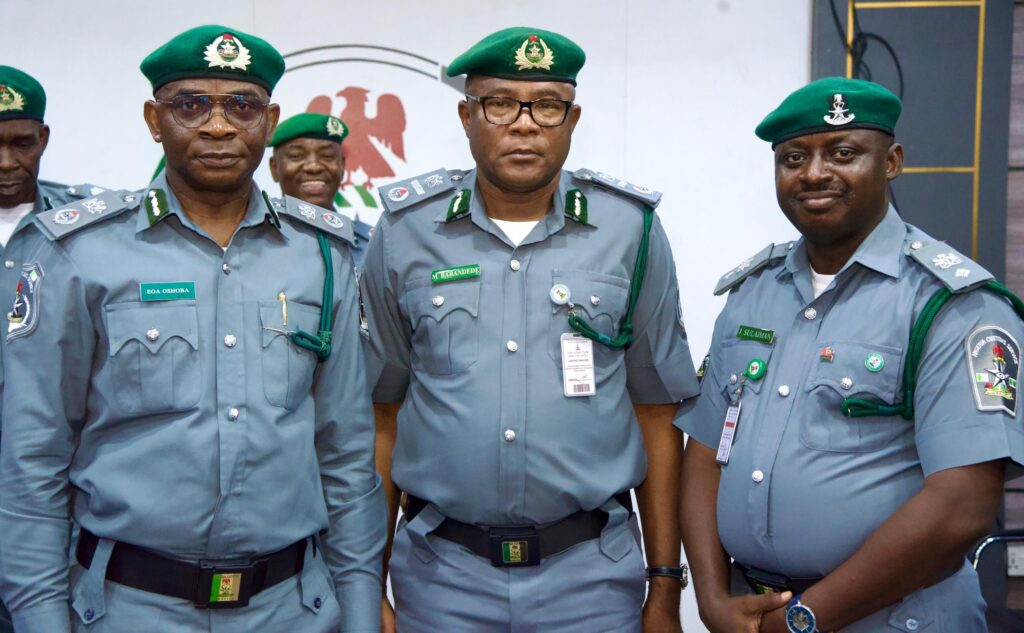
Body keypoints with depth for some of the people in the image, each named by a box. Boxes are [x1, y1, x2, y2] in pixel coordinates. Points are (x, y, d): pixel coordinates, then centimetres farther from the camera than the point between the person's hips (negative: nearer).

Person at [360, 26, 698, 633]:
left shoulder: (631, 228, -2)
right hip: (442, 570, 1)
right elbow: (383, 417, 4)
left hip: (592, 570, 0)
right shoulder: (404, 231, -1)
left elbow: (657, 415, 2)